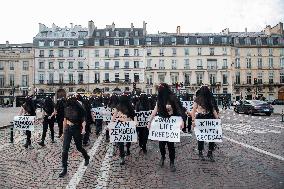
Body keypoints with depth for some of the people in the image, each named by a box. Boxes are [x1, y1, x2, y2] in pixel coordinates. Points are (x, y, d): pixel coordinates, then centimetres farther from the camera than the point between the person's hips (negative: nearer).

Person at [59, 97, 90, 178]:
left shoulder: (80, 109, -11)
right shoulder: (66, 109, 1)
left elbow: (83, 120, -8)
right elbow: (65, 121, 10)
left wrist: (83, 129, -25)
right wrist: (63, 132, 13)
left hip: (77, 129, -3)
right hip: (67, 129, 4)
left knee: (79, 147, 12)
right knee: (65, 149, -2)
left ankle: (87, 157, 42)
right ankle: (64, 169, 9)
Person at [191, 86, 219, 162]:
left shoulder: (210, 99, 6)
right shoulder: (198, 99, -4)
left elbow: (213, 109, 10)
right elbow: (193, 110, -5)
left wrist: (217, 118, 3)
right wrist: (193, 120, -12)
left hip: (209, 118, 3)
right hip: (200, 119, -3)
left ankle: (210, 153, 16)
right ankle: (200, 153, 24)